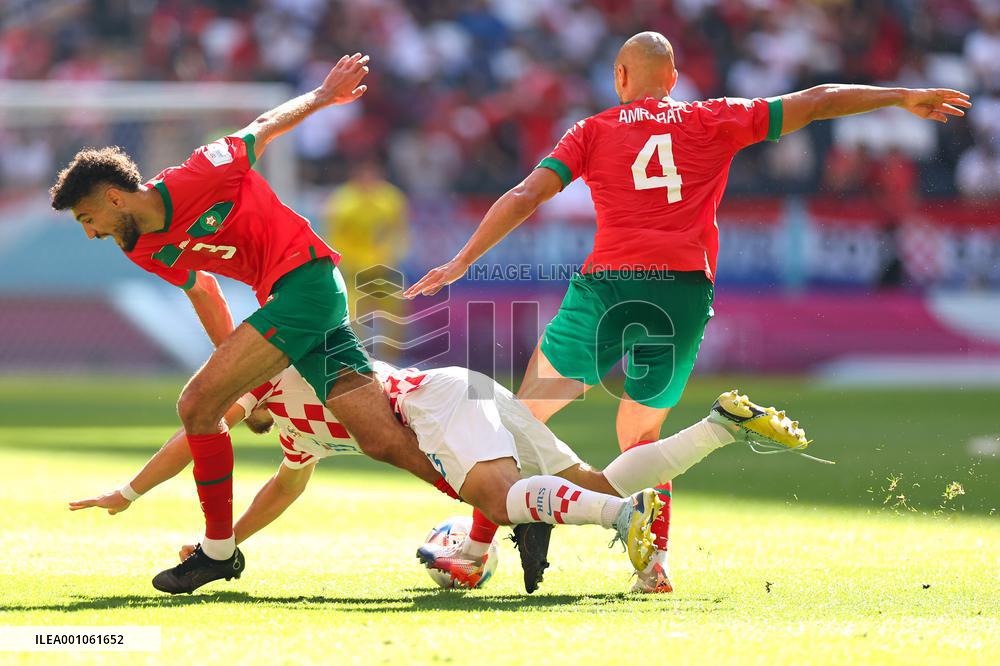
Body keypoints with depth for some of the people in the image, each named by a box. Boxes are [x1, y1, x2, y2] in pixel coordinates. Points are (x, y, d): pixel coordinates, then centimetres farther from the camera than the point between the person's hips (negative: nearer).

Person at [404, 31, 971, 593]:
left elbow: (526, 197, 6)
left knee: (524, 415, 8)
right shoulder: (715, 121, 16)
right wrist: (903, 98, 28)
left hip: (607, 287, -2)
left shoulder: (594, 131, 15)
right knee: (641, 435, 17)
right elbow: (813, 102, 18)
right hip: (685, 292, 2)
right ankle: (656, 560, -1)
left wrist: (462, 263, 10)